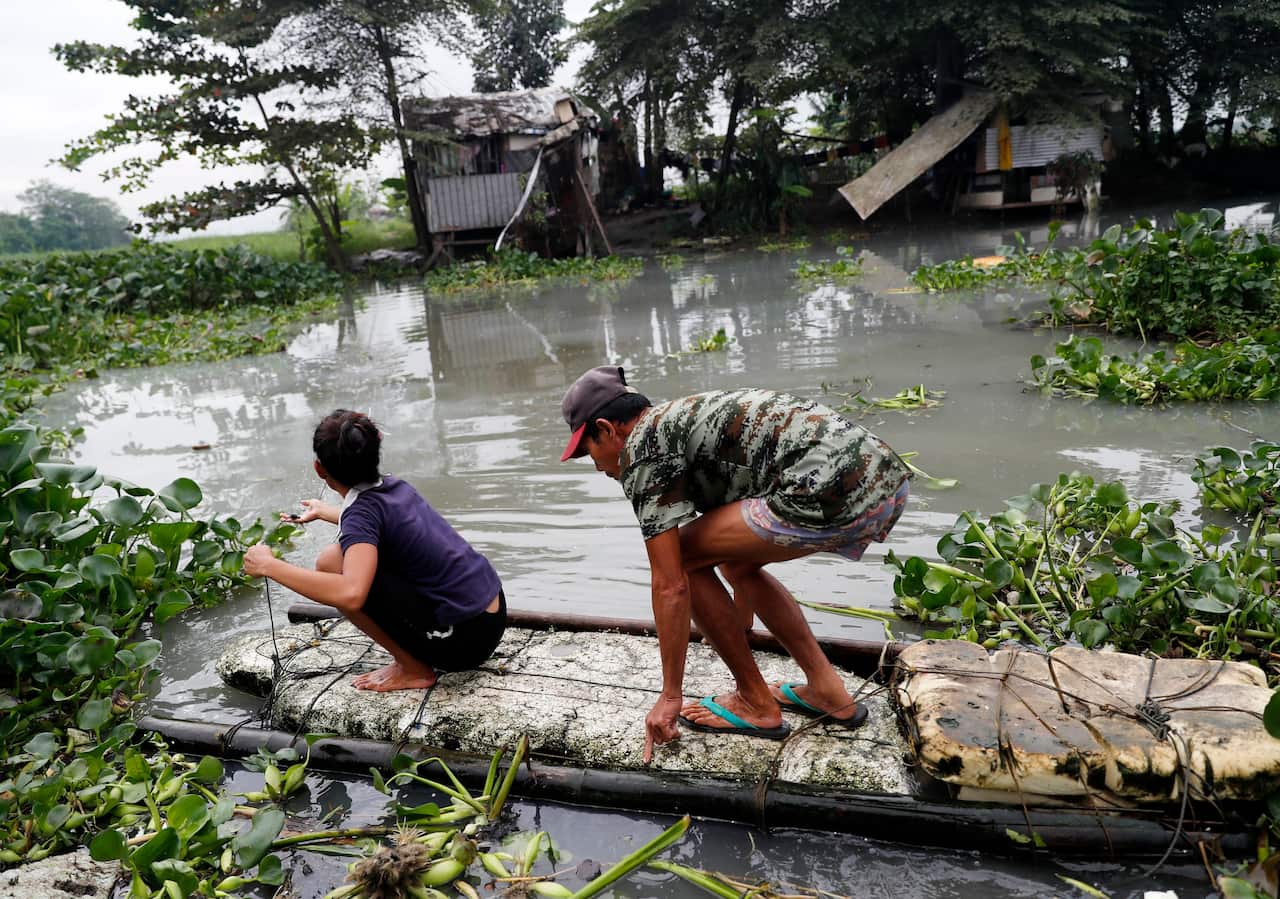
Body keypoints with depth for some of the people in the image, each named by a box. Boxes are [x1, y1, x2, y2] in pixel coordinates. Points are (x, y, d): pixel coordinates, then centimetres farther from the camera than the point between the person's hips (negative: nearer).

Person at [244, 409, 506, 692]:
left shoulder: (362, 510, -16)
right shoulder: (394, 486, 8)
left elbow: (350, 594, -35)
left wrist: (269, 566, -22)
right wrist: (323, 511, 50)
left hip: (464, 638, -9)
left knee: (332, 564, -13)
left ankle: (414, 669, -1)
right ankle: (415, 655, 18)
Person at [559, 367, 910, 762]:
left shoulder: (640, 447, 1)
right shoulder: (687, 416, 29)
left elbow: (670, 585, -2)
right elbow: (741, 541, 40)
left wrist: (670, 696, 8)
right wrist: (740, 629, 53)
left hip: (835, 493, -10)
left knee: (686, 557, 5)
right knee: (737, 561, 26)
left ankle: (756, 704, 16)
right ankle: (827, 690, 26)